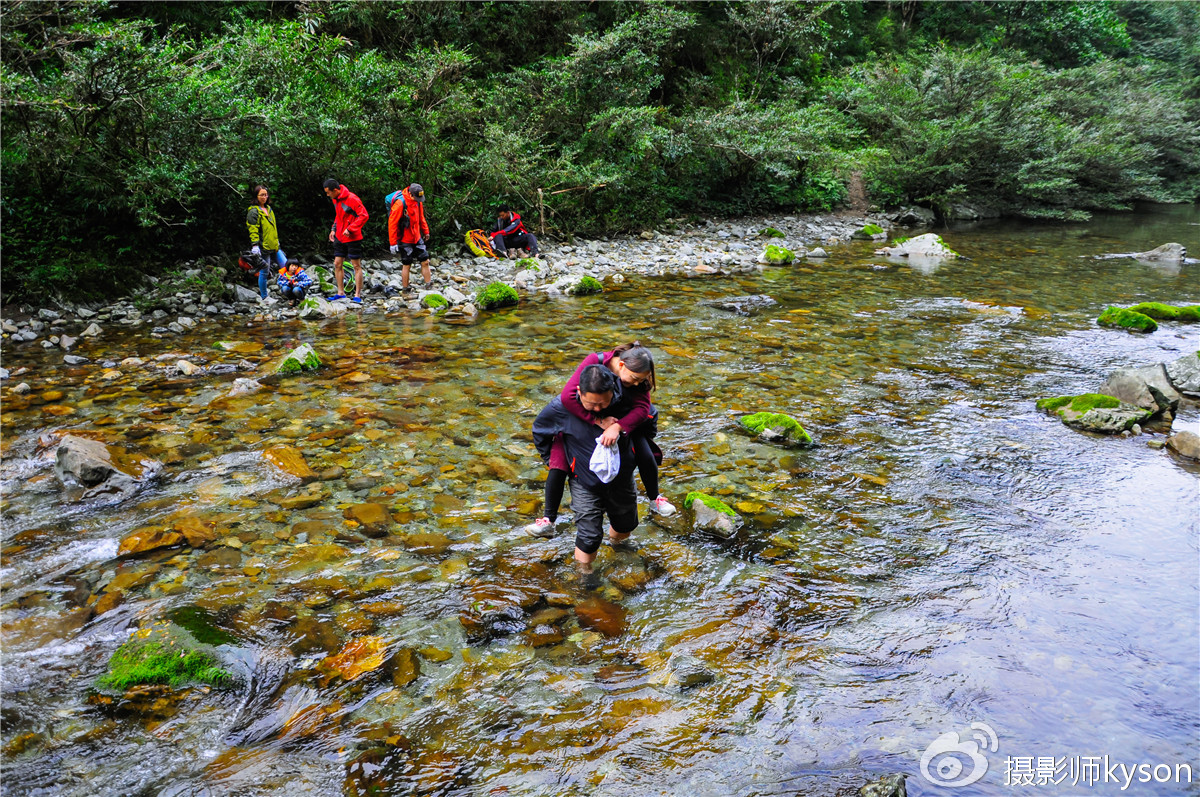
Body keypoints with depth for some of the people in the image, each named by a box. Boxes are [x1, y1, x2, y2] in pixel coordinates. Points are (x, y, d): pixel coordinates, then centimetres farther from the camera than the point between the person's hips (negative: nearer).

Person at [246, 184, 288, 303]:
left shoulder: (268, 208, 16)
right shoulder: (254, 211, -9)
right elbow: (253, 230, -14)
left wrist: (277, 242, 30)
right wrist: (254, 245, -21)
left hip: (274, 246, 8)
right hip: (263, 247, -8)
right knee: (264, 273, 0)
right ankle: (263, 297, 13)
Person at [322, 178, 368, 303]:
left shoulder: (352, 199, -18)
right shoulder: (335, 199, 9)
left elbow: (364, 215, -20)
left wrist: (350, 229, -21)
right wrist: (333, 229, 10)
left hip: (352, 237, -8)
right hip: (339, 237, 8)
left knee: (357, 266, -1)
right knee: (337, 264, 8)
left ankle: (358, 295, 2)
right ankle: (340, 292, 18)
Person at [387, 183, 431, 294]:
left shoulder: (418, 201, 2)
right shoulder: (400, 203, -21)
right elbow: (392, 223, -18)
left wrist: (426, 231, 19)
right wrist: (393, 243, -18)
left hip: (417, 238, 7)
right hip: (405, 240, -7)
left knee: (425, 262, 4)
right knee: (407, 265, 1)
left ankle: (429, 288, 12)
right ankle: (406, 291, 13)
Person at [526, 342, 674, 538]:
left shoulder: (638, 375, -21)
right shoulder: (595, 362, -34)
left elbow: (642, 408, -31)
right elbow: (568, 396, -42)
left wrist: (617, 427, -48)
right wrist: (598, 421, -45)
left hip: (619, 420, 3)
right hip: (582, 419, -3)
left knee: (646, 456, -7)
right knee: (559, 462, -15)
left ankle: (655, 500, 22)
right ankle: (548, 521, -5)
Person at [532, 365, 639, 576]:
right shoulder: (562, 406, -25)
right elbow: (539, 431, -2)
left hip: (622, 477, 3)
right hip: (585, 483, -3)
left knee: (626, 525, 23)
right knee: (589, 537, -4)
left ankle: (616, 539, 57)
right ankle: (583, 572, 22)